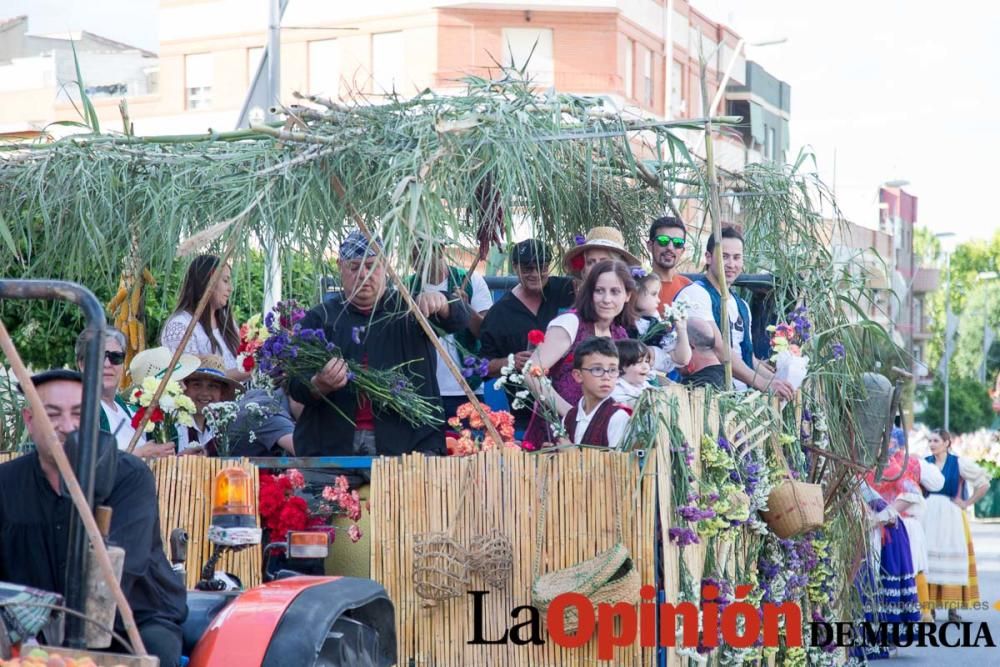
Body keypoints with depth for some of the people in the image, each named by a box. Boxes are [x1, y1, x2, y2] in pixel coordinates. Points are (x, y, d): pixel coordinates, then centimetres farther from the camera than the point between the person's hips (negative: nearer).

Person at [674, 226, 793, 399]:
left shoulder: (741, 306, 19)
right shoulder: (695, 295, -8)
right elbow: (718, 350, -17)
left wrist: (777, 380, 3)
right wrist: (764, 384, -21)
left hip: (740, 394, 7)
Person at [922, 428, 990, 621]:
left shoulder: (959, 463, -3)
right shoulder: (924, 463, 5)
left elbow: (984, 484, 0)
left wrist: (968, 503, -1)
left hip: (951, 516, -2)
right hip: (929, 516, 3)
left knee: (952, 558, -3)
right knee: (929, 558, 0)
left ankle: (953, 608, 1)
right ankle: (929, 607, 3)